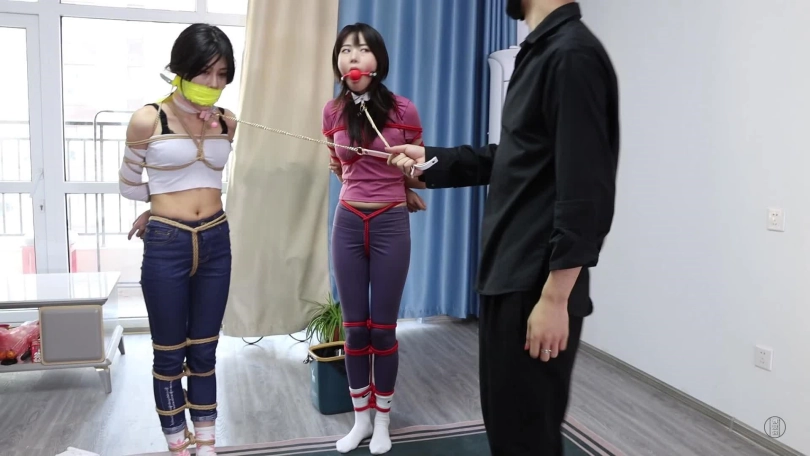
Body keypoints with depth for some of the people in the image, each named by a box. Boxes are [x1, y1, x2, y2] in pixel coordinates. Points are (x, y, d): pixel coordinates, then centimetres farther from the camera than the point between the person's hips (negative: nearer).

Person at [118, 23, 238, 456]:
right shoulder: (147, 120, -9)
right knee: (170, 355, 9)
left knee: (204, 352, 13)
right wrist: (163, 210, 8)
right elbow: (129, 185, 4)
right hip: (167, 246, -3)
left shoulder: (227, 123, 3)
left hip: (216, 242, 4)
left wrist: (181, 203, 9)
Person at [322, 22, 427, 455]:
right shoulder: (333, 112, 1)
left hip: (390, 224, -2)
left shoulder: (403, 110, -8)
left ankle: (382, 421, 24)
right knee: (354, 328, 8)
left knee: (383, 328, 5)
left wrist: (393, 192, -14)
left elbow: (418, 173, 7)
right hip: (349, 223, 3)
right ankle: (360, 419, 25)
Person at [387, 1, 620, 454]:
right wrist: (430, 159, 19)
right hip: (510, 279, 9)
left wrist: (555, 296, -21)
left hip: (538, 289, -9)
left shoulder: (573, 54, -15)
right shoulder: (541, 51, 14)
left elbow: (585, 192, -21)